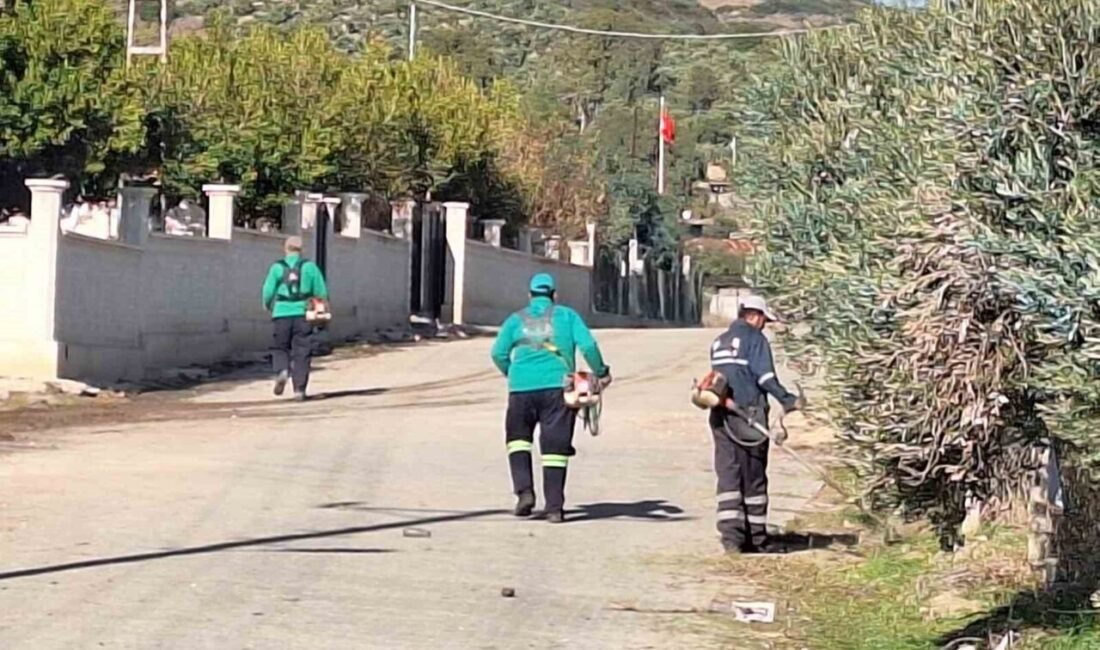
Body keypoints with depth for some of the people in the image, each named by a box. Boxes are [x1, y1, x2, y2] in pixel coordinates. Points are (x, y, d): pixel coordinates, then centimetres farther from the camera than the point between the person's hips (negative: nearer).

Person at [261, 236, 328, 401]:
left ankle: (281, 371, -14)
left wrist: (269, 306, 21)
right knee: (301, 351, 4)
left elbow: (268, 292, 0)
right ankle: (299, 388, 1)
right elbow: (321, 292, 2)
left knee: (280, 347, 14)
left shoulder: (277, 267, 2)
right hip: (303, 313, 0)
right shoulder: (309, 266, 3)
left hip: (282, 314, 0)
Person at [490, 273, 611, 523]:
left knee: (518, 438, 19)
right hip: (557, 387, -1)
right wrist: (601, 373, 12)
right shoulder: (566, 316, 11)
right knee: (555, 447, 4)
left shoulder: (516, 319, 13)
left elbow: (498, 353, 7)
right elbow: (588, 345, -1)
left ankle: (524, 491, 2)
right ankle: (554, 508, 2)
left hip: (522, 389, 1)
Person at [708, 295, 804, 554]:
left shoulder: (719, 342, 17)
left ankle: (731, 534, -7)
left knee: (728, 475, 3)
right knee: (754, 479, 3)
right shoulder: (755, 338, -5)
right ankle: (756, 537, 9)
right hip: (748, 416, -6)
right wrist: (787, 400, -17)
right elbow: (765, 376, -15)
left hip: (721, 416, 6)